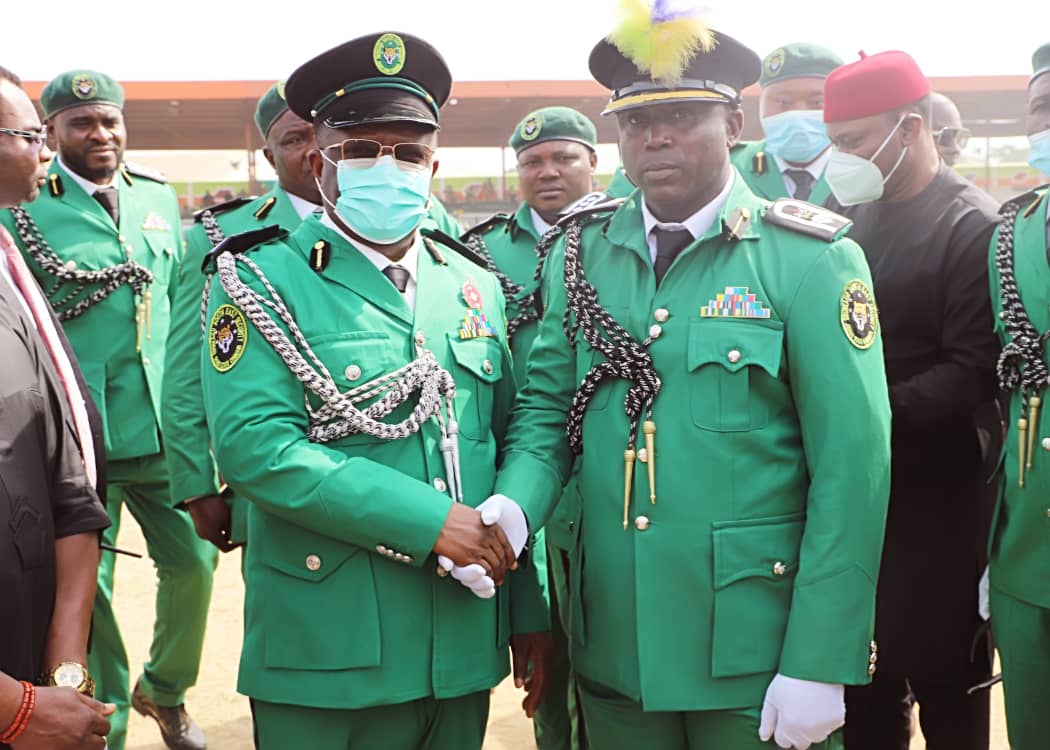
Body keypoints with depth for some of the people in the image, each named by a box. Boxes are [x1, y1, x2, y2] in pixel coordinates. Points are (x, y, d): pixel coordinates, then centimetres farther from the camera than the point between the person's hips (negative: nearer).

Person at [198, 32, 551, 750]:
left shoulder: (477, 286, 9)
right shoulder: (262, 280, -6)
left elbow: (513, 448, 11)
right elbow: (253, 446, -18)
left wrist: (529, 614, 8)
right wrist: (432, 521, -20)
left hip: (463, 649, 5)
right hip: (329, 654, -4)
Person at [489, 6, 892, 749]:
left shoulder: (810, 259, -9)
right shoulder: (581, 253, 4)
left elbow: (853, 468, -12)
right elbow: (546, 407, 5)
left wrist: (819, 665, -14)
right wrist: (507, 512, -16)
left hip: (755, 650, -3)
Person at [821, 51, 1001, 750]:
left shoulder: (974, 228, -9)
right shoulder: (847, 219, 9)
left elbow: (973, 373, -16)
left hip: (934, 507, -5)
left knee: (946, 691, 8)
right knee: (861, 688, 14)